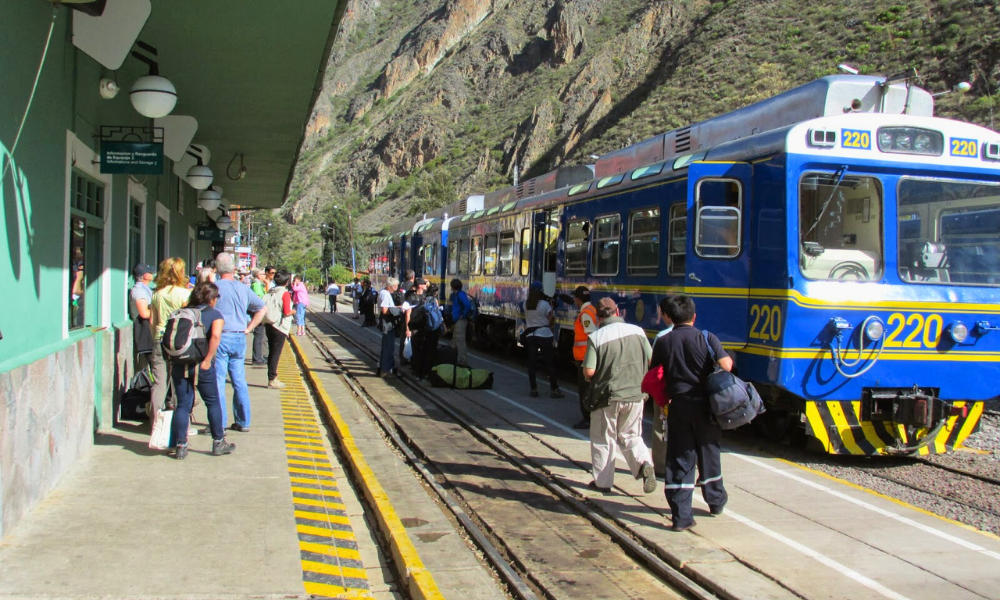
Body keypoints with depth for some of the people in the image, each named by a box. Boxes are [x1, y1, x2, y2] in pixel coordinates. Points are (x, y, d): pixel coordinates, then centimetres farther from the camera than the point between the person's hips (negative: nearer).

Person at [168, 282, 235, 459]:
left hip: (179, 364, 4)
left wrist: (173, 360, 10)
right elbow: (216, 335, -20)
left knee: (182, 405, 9)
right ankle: (218, 443, 18)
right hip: (200, 365, -4)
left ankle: (180, 446, 8)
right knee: (213, 403, 11)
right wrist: (208, 359, -15)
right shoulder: (215, 315, -1)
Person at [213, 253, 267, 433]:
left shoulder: (215, 287, -7)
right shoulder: (243, 288, 7)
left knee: (218, 382, 0)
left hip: (220, 337, -5)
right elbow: (262, 309, 12)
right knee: (239, 381, 11)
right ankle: (243, 422, 17)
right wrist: (248, 329, 11)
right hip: (239, 338, 5)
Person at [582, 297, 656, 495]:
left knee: (603, 440, 12)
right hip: (635, 395, 4)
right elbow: (650, 361, 4)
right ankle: (644, 464, -6)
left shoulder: (596, 337, -14)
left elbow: (589, 372, -16)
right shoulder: (638, 331, -2)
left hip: (607, 397, -3)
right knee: (631, 436, 19)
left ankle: (603, 481, 19)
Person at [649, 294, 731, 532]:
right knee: (708, 454, 18)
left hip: (678, 407, 1)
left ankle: (681, 516, 0)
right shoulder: (707, 338, -7)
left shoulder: (663, 342, 0)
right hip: (705, 406, 0)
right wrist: (728, 358, 6)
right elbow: (726, 366, -17)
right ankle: (716, 501, 38)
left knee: (679, 460, 3)